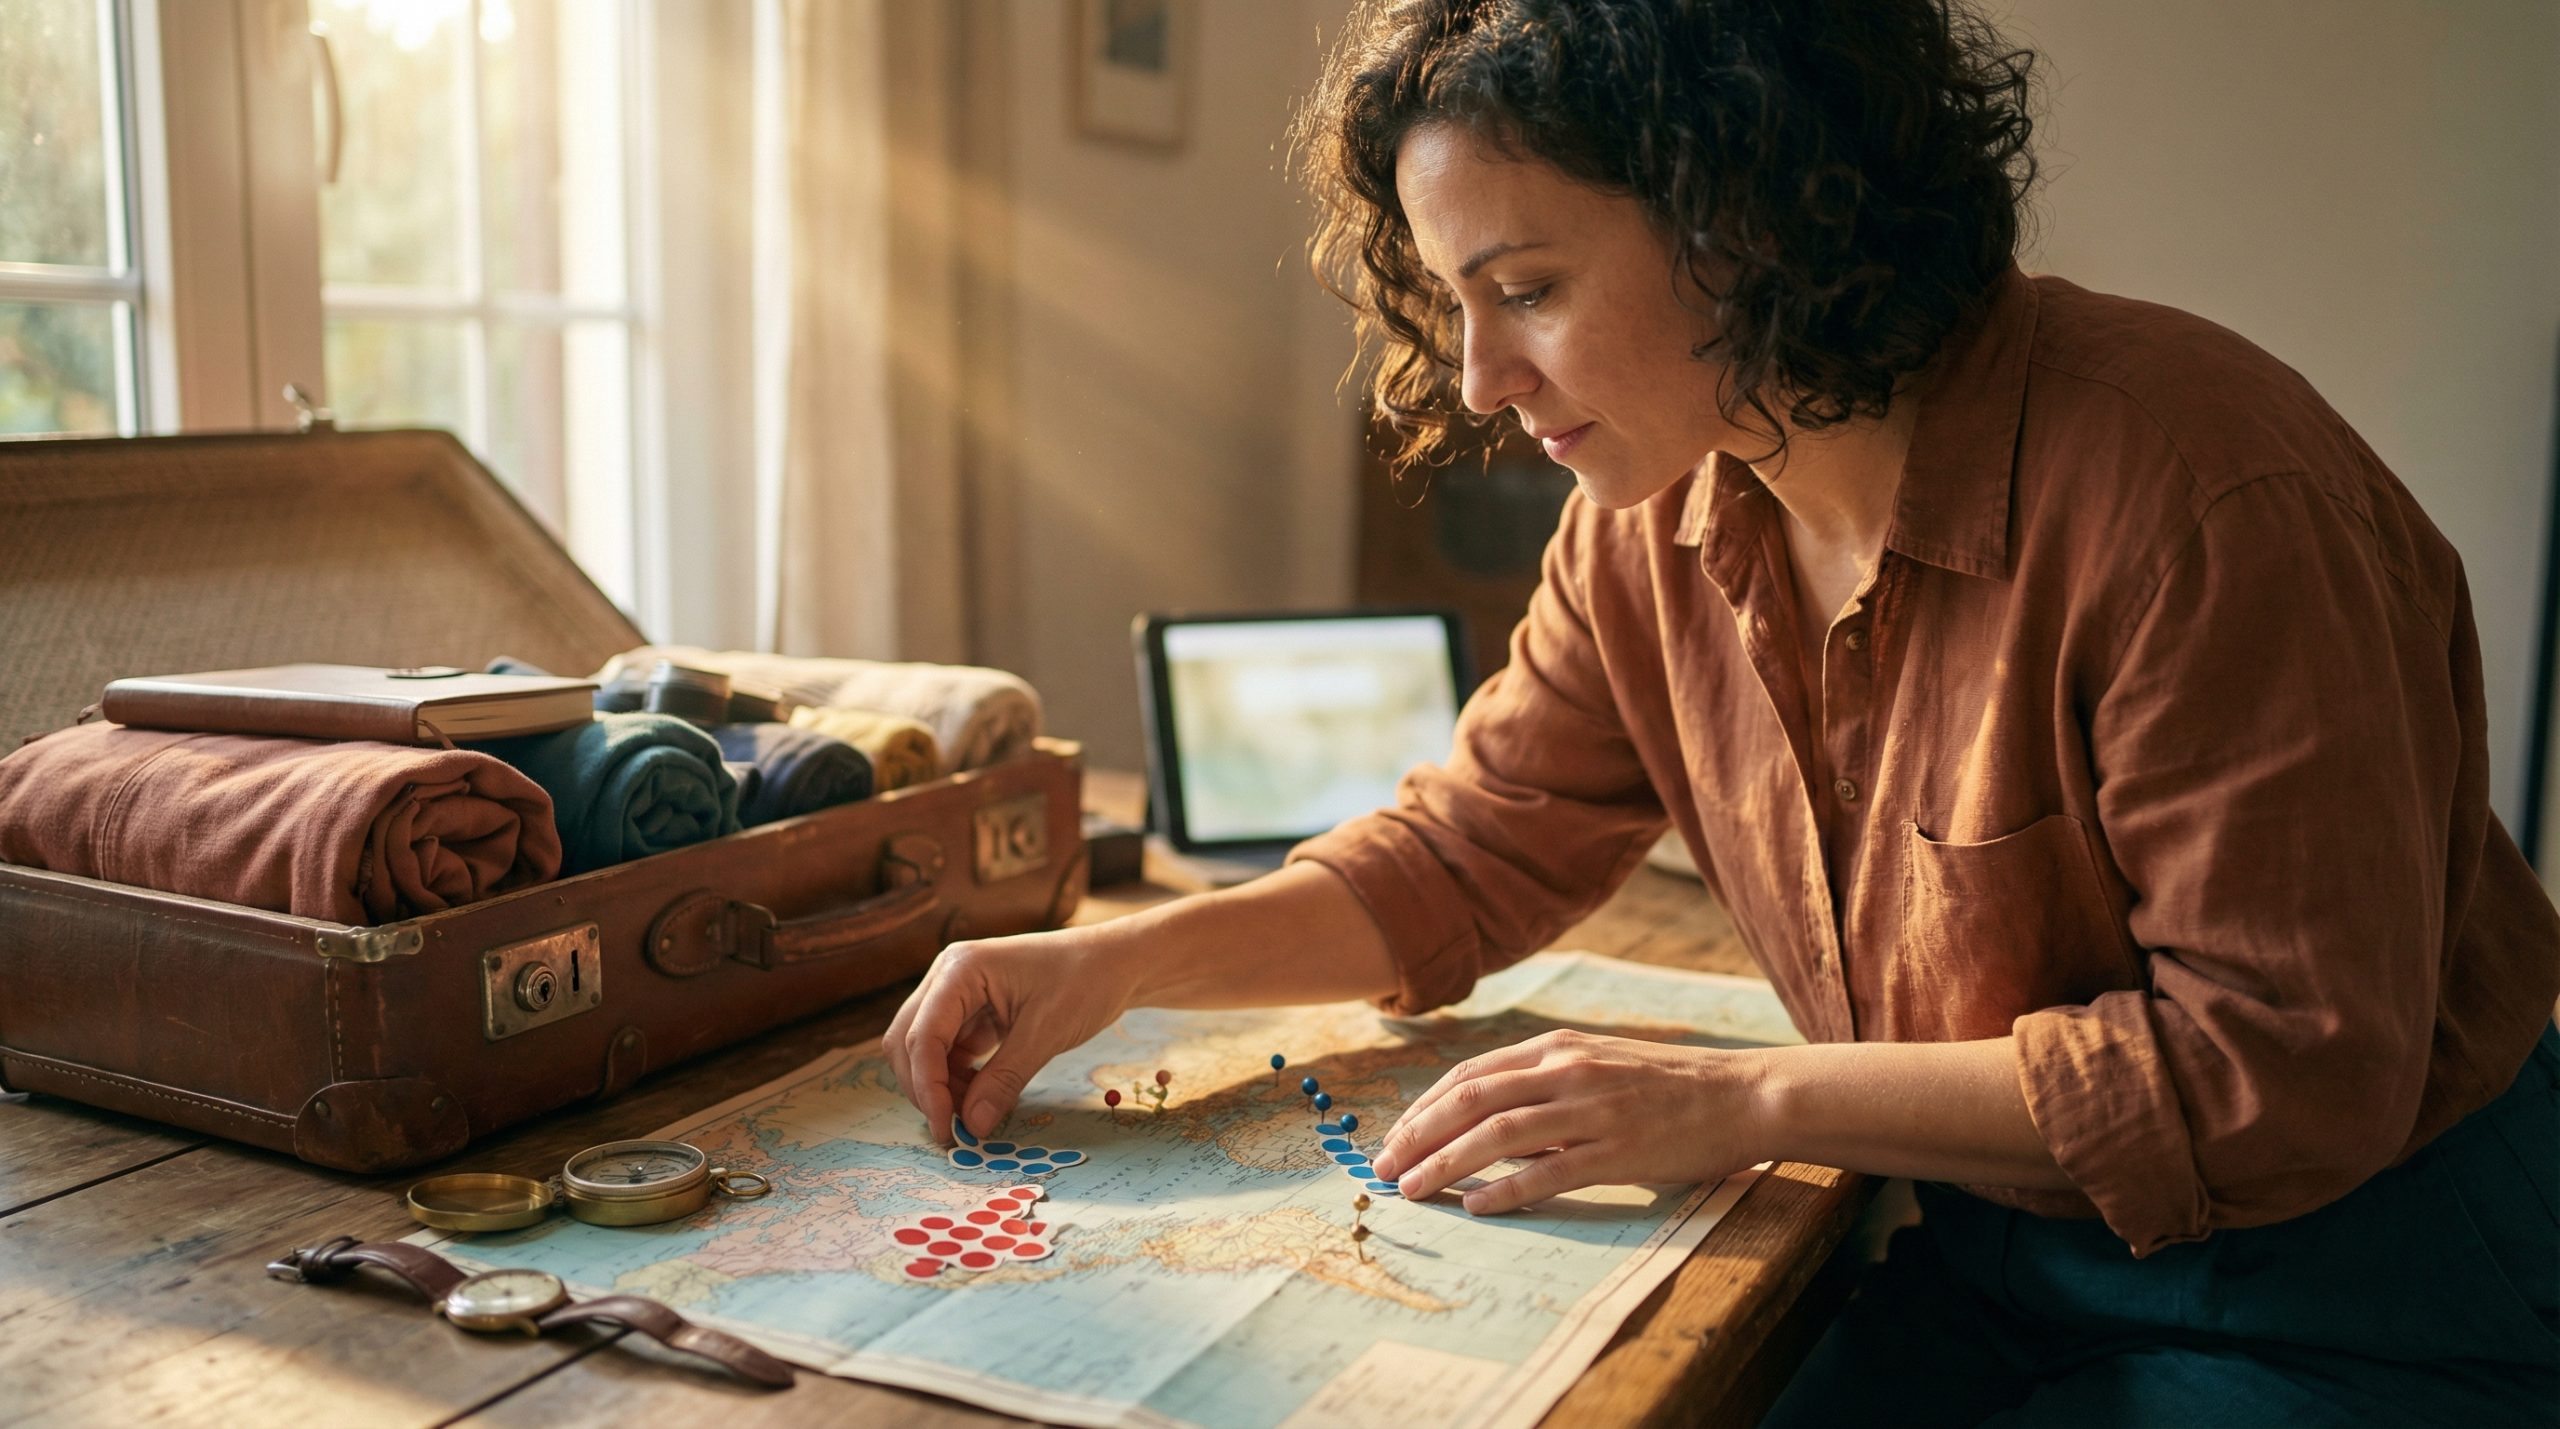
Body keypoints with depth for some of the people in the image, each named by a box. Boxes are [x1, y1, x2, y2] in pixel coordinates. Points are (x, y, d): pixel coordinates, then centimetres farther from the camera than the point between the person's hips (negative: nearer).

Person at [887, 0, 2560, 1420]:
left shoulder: (2188, 484, -27)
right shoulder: (1650, 525, -5)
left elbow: (2296, 1060, -25)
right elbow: (1468, 853, 5)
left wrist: (1748, 1103, -27)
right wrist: (1109, 962, -9)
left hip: (2357, 1293, -5)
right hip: (1999, 1256, 5)